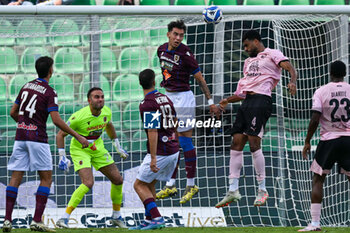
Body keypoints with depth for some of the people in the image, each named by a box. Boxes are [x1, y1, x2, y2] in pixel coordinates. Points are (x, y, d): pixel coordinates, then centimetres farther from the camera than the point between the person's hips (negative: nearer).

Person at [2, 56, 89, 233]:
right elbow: (56, 120, -15)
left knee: (16, 177, 5)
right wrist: (78, 137, -10)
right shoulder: (49, 92, -8)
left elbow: (13, 113, 18)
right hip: (37, 138, -6)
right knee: (46, 178, 1)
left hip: (20, 137, 6)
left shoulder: (26, 87, 12)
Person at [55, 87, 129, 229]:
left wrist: (118, 147, 21)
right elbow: (60, 134, -17)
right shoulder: (78, 117, -27)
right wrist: (63, 157, -22)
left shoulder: (107, 112, -9)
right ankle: (64, 218, -20)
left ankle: (116, 216, 25)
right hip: (80, 150, -7)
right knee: (88, 183, -26)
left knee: (118, 180, 5)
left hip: (97, 149, 7)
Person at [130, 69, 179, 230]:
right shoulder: (165, 98, 9)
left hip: (160, 153, -8)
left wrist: (153, 158, -23)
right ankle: (149, 220, 18)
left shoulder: (148, 104, -17)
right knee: (149, 184, 19)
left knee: (139, 185, 2)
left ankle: (157, 218, -11)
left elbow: (153, 132, -22)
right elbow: (174, 123, 19)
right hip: (173, 149, 8)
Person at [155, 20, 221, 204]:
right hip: (168, 97, 7)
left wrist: (210, 101, -11)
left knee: (185, 141, -5)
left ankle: (191, 185, 2)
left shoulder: (185, 54, -15)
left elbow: (200, 78, -11)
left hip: (183, 97, -7)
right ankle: (171, 185, 12)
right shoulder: (162, 50, 4)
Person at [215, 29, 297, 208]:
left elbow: (290, 68, -11)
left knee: (254, 143, -14)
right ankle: (233, 190, 4)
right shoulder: (249, 61, 29)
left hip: (261, 99, -8)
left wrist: (292, 81, -32)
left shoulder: (272, 54, 5)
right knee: (236, 143, 2)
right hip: (247, 102, 8)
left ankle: (262, 190, -6)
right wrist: (227, 101, 21)